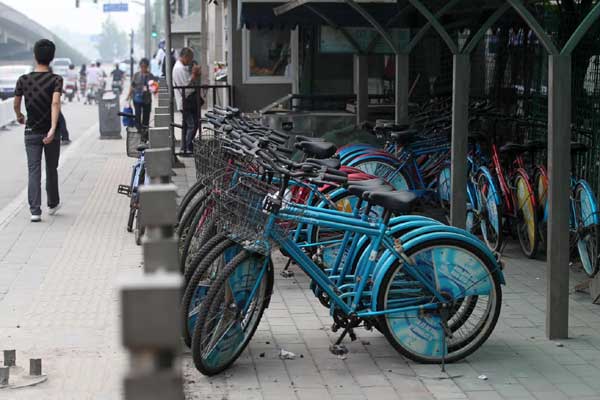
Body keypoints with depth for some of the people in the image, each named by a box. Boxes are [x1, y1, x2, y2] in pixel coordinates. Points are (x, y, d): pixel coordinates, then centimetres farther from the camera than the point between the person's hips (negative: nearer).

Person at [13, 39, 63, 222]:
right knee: (51, 170, 16)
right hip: (50, 133, -1)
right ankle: (53, 204, 33)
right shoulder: (56, 79, -9)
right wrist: (53, 129, -31)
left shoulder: (23, 80, -2)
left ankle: (35, 210, -14)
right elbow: (55, 103, -24)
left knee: (34, 171, -2)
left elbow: (16, 105, 4)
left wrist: (19, 116, 27)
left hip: (31, 133, 1)